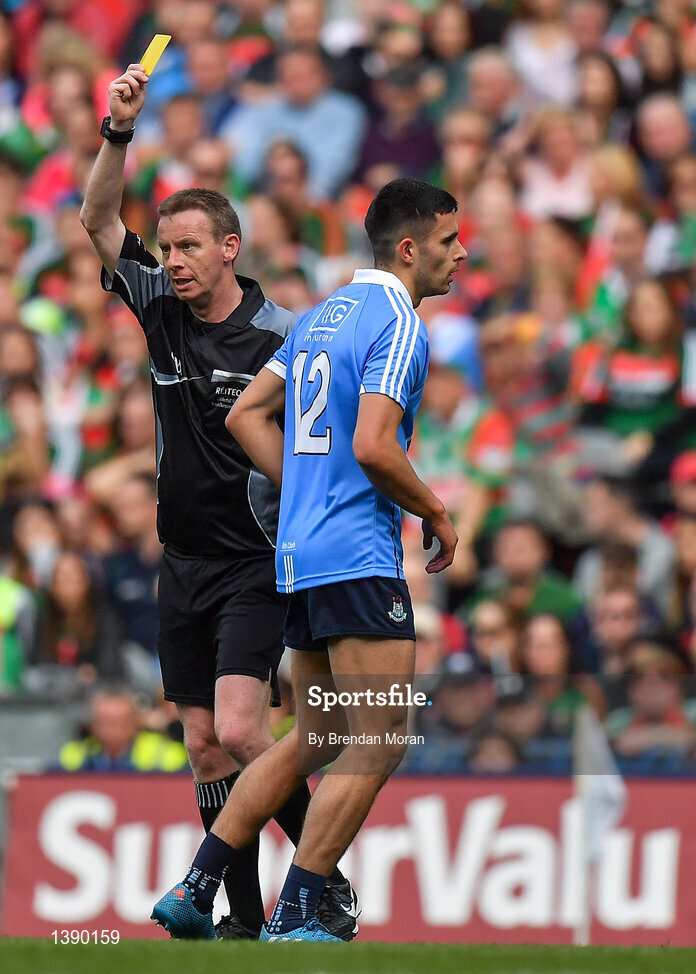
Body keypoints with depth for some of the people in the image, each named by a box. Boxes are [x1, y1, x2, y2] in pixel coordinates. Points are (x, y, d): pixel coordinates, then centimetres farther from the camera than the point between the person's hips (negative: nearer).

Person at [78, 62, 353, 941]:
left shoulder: (281, 336, -9)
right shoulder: (163, 311, 5)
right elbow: (98, 222, 4)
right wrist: (119, 131, -10)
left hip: (257, 563, -6)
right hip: (184, 563, 6)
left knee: (237, 729, -19)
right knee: (204, 745, 4)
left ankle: (324, 876, -4)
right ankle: (245, 918, 8)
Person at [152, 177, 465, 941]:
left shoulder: (322, 316, 17)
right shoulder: (398, 325, -11)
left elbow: (246, 415, 19)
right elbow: (374, 446, -21)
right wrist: (435, 513, -6)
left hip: (299, 554, 9)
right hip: (358, 556, -9)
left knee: (313, 739, 16)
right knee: (379, 743, -5)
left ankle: (194, 890, 13)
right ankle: (294, 919, -7)